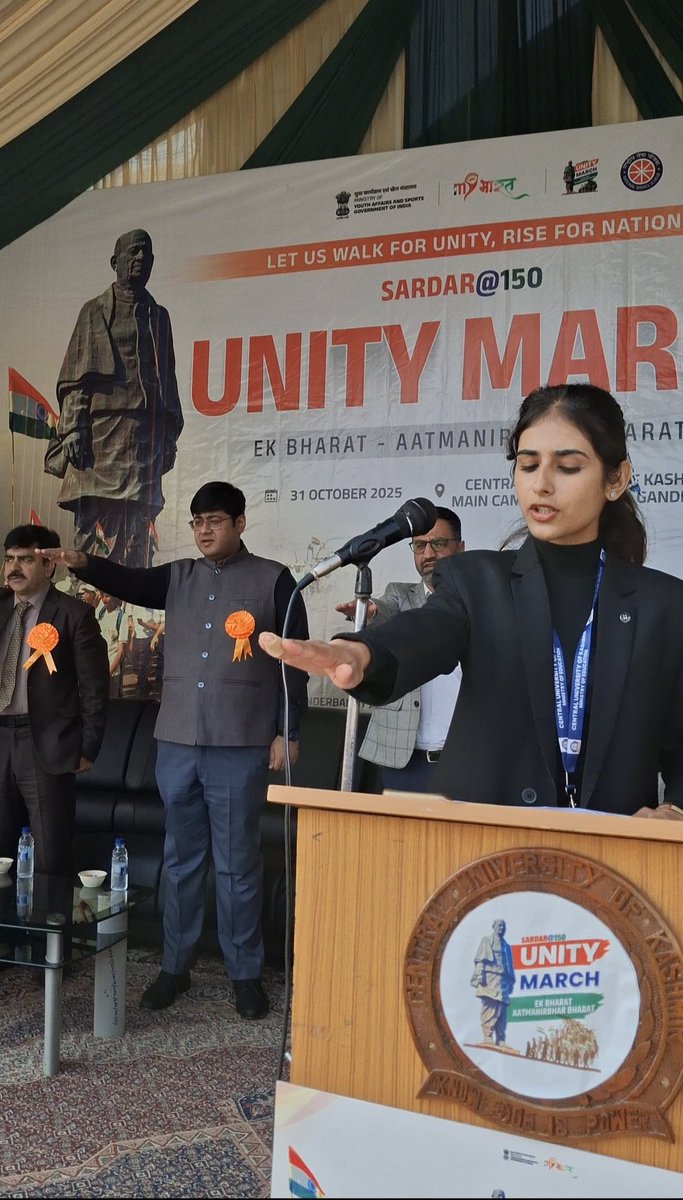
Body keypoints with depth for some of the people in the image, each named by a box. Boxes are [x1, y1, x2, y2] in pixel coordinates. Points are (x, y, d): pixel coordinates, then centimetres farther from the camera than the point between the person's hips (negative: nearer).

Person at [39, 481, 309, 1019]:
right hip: (177, 742, 4)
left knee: (237, 862, 5)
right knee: (181, 858, 13)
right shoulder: (178, 577, 11)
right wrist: (83, 563, -25)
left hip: (240, 747, -4)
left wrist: (287, 732, -7)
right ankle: (175, 965, 27)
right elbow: (129, 581, -5)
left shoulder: (273, 579, -1)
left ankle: (246, 974, 19)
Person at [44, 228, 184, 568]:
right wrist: (72, 428, -9)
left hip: (145, 432, 3)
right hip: (100, 429, -2)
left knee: (138, 527, -3)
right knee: (95, 521, -9)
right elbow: (75, 377, 4)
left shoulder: (158, 315, 20)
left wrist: (169, 435, 11)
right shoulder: (94, 311, 11)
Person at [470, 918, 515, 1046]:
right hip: (490, 979, -6)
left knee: (502, 1011, 2)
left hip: (503, 981, 6)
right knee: (490, 1008, -14)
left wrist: (511, 981, 15)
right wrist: (480, 974, -14)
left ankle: (500, 1039, 3)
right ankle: (487, 1037, -13)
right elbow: (480, 959, -3)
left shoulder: (506, 946, 24)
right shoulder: (487, 940, 6)